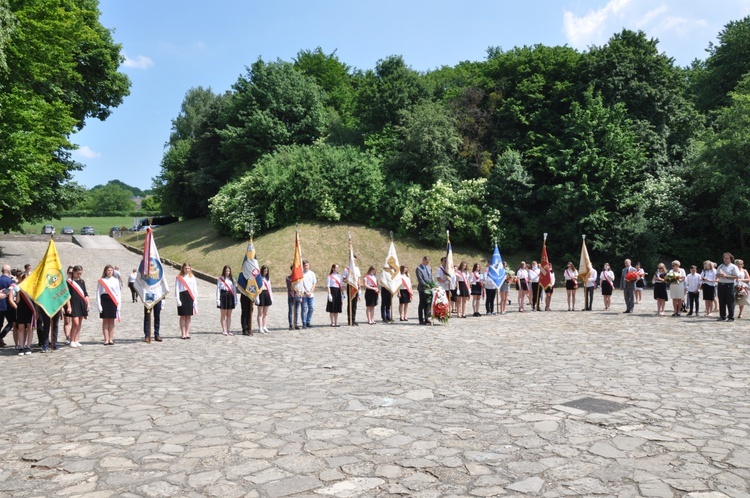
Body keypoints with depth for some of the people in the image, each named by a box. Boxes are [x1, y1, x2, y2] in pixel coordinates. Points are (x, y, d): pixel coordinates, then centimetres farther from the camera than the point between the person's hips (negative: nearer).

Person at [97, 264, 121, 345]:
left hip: (113, 301, 1)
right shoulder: (101, 281, 3)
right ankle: (106, 339, 5)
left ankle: (111, 339, 9)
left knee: (112, 320, 4)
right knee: (105, 321, 1)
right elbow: (98, 293, 1)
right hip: (104, 300, -1)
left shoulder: (116, 281, 7)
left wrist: (118, 304, 0)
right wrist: (99, 305, -7)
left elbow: (119, 293, 7)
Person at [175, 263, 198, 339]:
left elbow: (195, 289, 12)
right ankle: (183, 333, 4)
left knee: (189, 316, 5)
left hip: (190, 297, 3)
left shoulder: (192, 277, 12)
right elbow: (177, 289, -1)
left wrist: (195, 300, 5)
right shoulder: (179, 278, 3)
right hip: (182, 296, -3)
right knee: (183, 316, 0)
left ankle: (187, 333, 11)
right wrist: (178, 299, -10)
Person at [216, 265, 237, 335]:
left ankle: (229, 330, 11)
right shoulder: (220, 279, 1)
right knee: (223, 315, 1)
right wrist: (218, 299, -8)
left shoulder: (232, 279, 11)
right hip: (223, 296, -3)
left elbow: (234, 290, 11)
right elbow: (218, 289, -1)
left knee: (229, 315, 7)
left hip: (230, 296, 3)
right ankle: (224, 330, 3)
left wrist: (235, 300, 8)